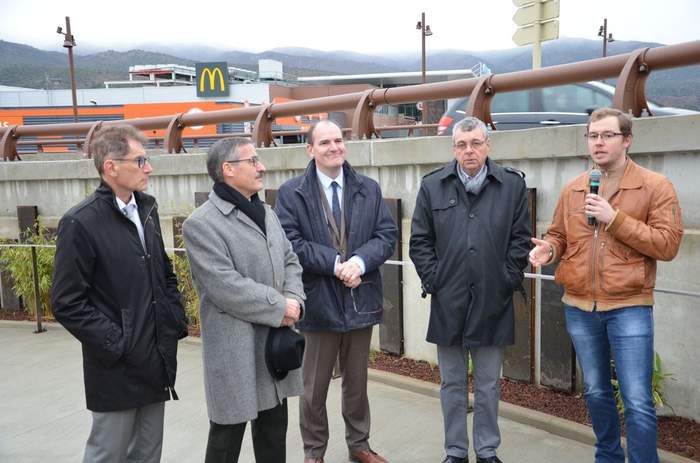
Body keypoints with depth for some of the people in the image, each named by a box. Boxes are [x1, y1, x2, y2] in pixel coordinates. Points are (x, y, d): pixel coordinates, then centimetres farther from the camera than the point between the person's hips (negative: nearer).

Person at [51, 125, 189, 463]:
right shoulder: (81, 223, -15)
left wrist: (177, 318, 7)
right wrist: (115, 344, -16)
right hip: (117, 367, -6)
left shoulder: (147, 209, 7)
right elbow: (67, 303, -15)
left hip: (157, 360, 7)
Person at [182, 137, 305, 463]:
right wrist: (280, 308, -15)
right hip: (236, 350, -7)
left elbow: (290, 261, 13)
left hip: (276, 340, 8)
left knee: (274, 427, 20)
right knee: (228, 435, 9)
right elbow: (226, 288, -22)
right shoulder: (200, 224, -14)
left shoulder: (266, 213, 13)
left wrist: (294, 299, -6)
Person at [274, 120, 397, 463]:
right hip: (319, 301, -3)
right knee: (314, 386, 11)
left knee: (357, 381, 18)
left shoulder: (369, 189, 7)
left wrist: (359, 261, -17)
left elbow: (387, 235, 1)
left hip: (361, 299, 3)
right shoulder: (291, 193, -4)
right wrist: (335, 263, -20)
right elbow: (290, 243, -13)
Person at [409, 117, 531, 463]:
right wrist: (433, 281, -3)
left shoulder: (513, 185, 2)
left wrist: (508, 281, -3)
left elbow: (520, 240, 3)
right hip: (447, 302, 1)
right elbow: (420, 242, 4)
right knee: (452, 384, 13)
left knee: (488, 385, 12)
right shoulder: (433, 186, 3)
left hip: (493, 302, 0)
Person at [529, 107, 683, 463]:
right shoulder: (573, 189, 8)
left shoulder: (655, 186, -5)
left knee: (638, 402, -3)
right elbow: (559, 236, 15)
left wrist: (615, 218, -18)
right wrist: (547, 249, -8)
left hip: (629, 308, -4)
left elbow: (667, 244, -12)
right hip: (579, 307, 5)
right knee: (595, 393, 19)